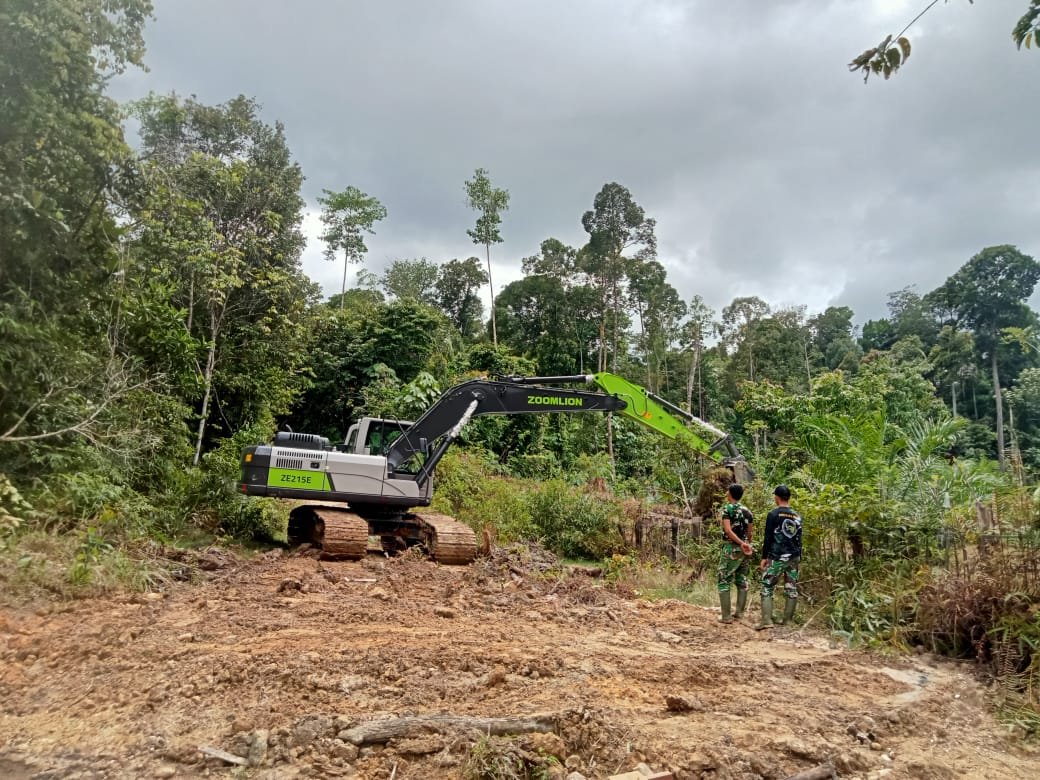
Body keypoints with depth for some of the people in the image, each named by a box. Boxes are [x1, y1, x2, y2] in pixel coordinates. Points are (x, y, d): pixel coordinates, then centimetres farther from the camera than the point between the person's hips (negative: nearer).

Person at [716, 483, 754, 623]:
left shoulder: (727, 508, -8)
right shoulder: (747, 511, 9)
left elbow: (728, 530, -18)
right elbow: (749, 533, 11)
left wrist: (741, 543, -20)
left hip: (731, 548, -6)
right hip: (744, 549, 6)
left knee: (724, 582, -1)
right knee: (741, 581, 15)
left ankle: (726, 616, -3)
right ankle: (739, 612, 18)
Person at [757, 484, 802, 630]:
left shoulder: (773, 514, -8)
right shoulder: (797, 516, 9)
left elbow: (768, 537, -9)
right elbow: (799, 539, 13)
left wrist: (764, 557, -4)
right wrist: (798, 558, 20)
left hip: (777, 558, -5)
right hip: (794, 558, 5)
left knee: (767, 588, -2)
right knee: (791, 589, 10)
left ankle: (766, 620, -12)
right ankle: (787, 620, 13)